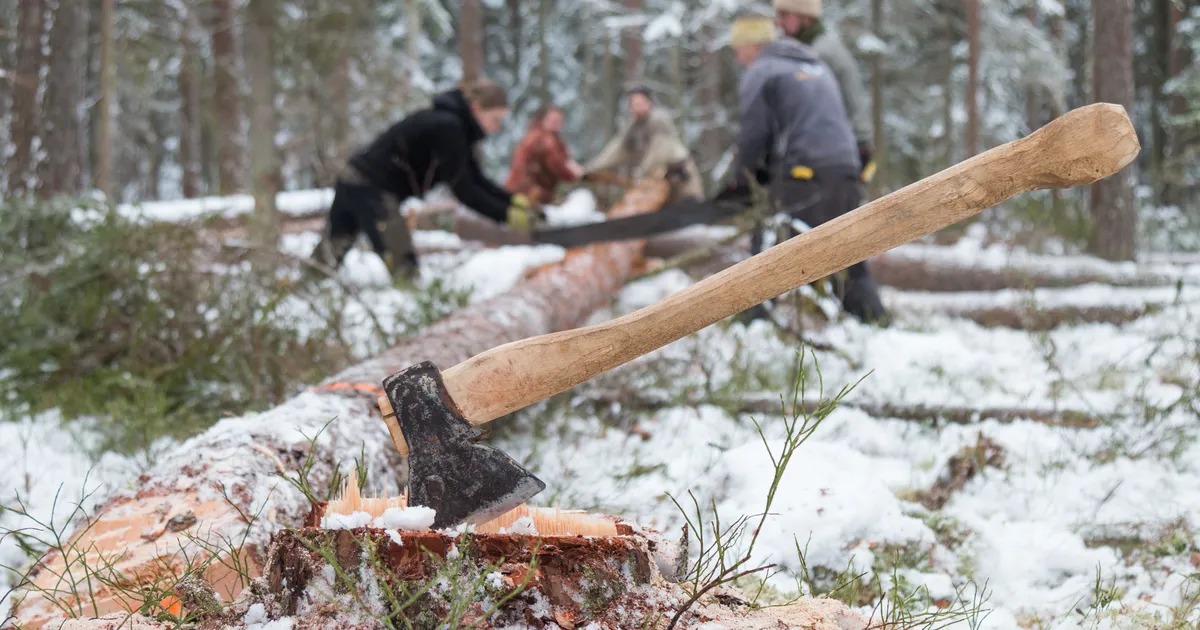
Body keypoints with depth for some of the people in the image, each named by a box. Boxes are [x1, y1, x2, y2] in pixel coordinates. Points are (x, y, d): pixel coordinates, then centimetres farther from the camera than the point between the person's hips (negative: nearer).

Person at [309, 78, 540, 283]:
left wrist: (513, 199, 0)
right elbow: (462, 190, -20)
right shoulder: (447, 128, -20)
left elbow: (476, 179, 11)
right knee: (403, 267, -12)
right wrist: (507, 215, -18)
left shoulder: (454, 124, 9)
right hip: (372, 189, -10)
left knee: (330, 252, 19)